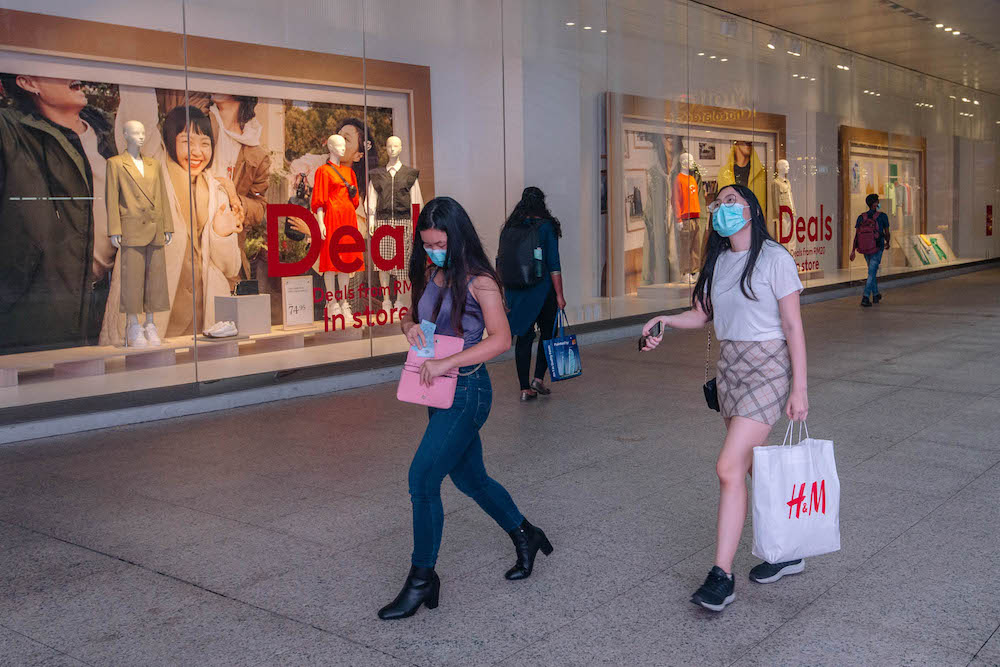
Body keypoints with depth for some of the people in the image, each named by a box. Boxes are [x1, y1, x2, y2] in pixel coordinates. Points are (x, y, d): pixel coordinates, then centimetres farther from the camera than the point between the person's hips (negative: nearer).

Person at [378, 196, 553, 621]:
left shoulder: (478, 280, -13)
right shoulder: (429, 275, 8)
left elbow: (500, 339, -20)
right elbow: (412, 316, 21)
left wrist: (446, 363, -26)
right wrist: (410, 327, -3)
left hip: (467, 391, -8)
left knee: (422, 478, -12)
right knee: (470, 479, 17)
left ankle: (422, 578, 1)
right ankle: (526, 537, 38)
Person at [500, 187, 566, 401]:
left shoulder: (510, 228, 4)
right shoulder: (546, 227, -8)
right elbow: (553, 264, -10)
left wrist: (504, 294, 14)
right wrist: (559, 295, -6)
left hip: (516, 292, 3)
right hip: (542, 290, -3)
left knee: (524, 337, 8)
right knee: (547, 333, 15)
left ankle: (525, 388, 9)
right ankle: (539, 378, 6)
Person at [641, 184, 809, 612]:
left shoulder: (774, 258, -9)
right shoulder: (718, 262, 11)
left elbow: (793, 326, -10)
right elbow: (701, 314, 12)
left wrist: (799, 388, -12)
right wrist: (666, 321, -8)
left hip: (768, 366, -7)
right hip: (730, 365, 7)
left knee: (729, 468, -14)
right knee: (756, 467, 14)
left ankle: (722, 576, -7)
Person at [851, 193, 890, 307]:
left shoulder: (861, 217, -1)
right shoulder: (882, 216, -9)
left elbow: (856, 234, -7)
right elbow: (887, 233, -2)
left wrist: (853, 251, -7)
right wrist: (887, 242, 20)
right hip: (877, 248, -4)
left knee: (873, 270, 22)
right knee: (872, 273, -4)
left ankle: (875, 295, 32)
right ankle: (865, 298, -14)